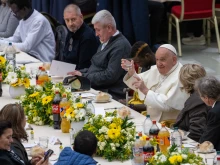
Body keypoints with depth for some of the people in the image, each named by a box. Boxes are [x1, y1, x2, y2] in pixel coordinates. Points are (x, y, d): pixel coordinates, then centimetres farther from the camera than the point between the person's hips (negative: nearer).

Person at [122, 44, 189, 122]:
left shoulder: (180, 78, -17)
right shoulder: (155, 70, 10)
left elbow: (168, 104, -25)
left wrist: (146, 91, -24)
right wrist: (131, 71, -3)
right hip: (151, 119, 8)